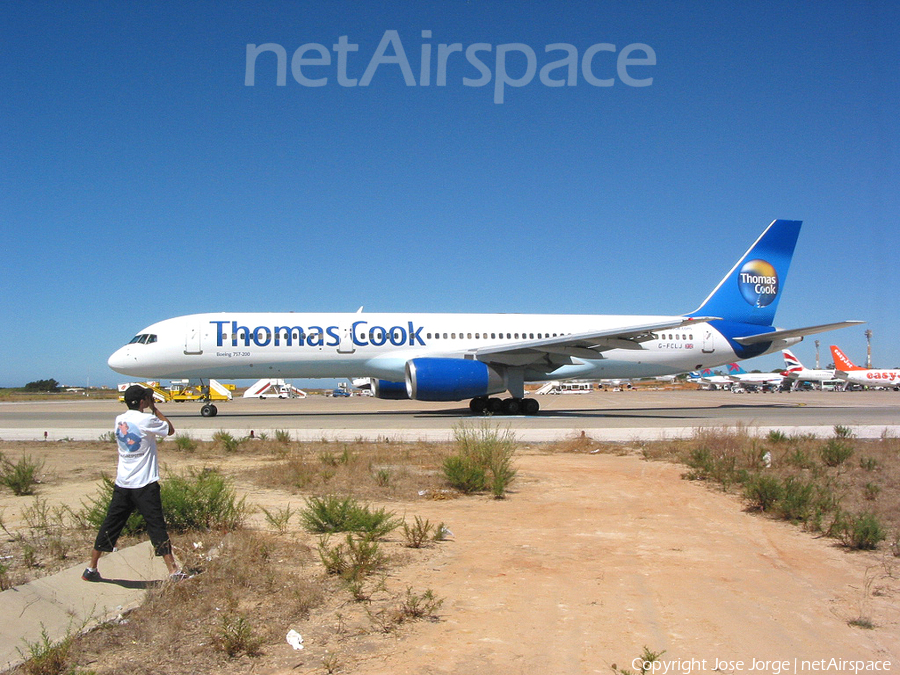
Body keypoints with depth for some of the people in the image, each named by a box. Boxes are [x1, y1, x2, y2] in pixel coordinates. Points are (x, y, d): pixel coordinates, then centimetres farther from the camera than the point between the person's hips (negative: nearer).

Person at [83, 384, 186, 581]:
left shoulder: (119, 420, 6)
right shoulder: (146, 420, -13)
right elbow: (170, 430, 2)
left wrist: (150, 409, 15)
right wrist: (154, 408, 7)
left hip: (122, 484, 6)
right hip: (145, 484, -6)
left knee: (111, 525, 15)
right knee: (157, 526, -3)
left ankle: (91, 569, 24)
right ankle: (173, 571, -2)